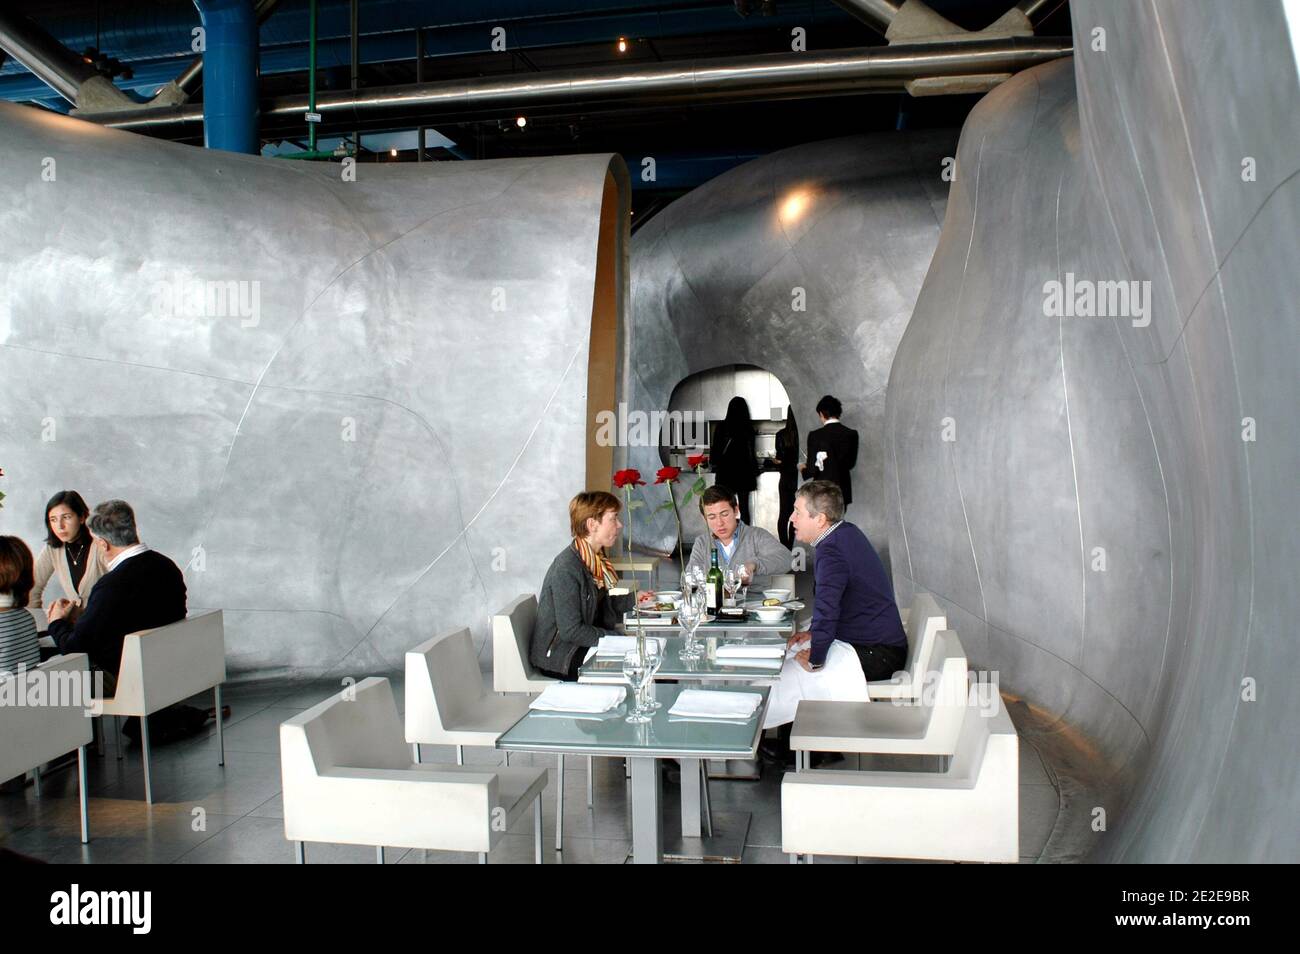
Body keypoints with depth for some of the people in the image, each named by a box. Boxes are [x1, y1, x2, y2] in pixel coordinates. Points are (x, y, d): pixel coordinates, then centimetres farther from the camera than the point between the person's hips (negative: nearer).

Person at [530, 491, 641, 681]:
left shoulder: (596, 558, 6)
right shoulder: (566, 568, -24)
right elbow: (571, 631, -24)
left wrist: (633, 600, 1)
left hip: (585, 646, 9)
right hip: (559, 658, -9)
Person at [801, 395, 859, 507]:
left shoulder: (816, 435, -12)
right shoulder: (851, 434, -1)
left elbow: (812, 469, -10)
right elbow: (850, 463, 10)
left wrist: (804, 469, 12)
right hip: (843, 491, 4)